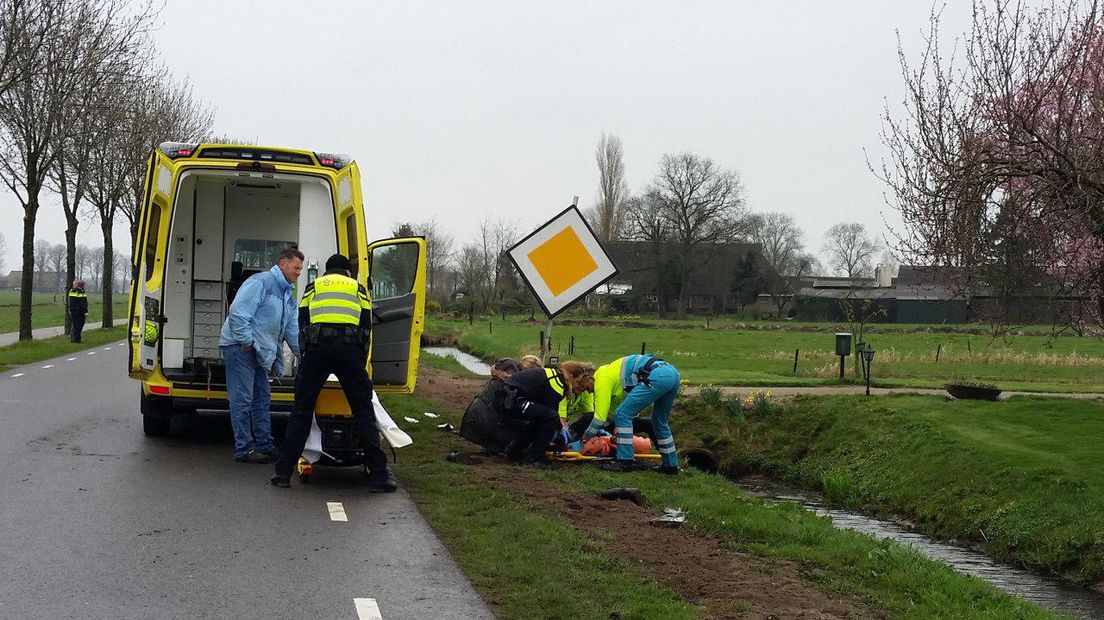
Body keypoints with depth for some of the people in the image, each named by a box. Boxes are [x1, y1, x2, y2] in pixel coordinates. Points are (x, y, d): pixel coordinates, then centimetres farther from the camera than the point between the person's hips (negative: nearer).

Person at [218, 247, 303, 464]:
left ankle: (265, 446, 21)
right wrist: (247, 342, -20)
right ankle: (244, 449, -4)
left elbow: (293, 330, 19)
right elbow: (237, 312, -21)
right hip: (240, 346, -10)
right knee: (242, 400, -7)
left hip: (260, 351, 10)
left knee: (262, 399, 13)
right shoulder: (261, 282, -14)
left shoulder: (288, 295, 17)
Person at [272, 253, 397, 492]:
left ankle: (283, 471, 6)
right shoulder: (358, 288, 25)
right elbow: (366, 328, 19)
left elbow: (302, 323, 21)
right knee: (364, 412, 4)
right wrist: (361, 363, 24)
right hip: (350, 349, 0)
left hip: (317, 347, 1)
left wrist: (309, 354, 28)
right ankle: (379, 474, 1)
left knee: (301, 411, 8)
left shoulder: (313, 287, 26)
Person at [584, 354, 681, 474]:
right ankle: (671, 464, 29)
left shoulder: (601, 379, 7)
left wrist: (586, 437, 17)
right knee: (660, 422, 25)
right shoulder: (611, 370, 34)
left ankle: (625, 462, 0)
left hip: (657, 376, -10)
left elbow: (600, 415, 6)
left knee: (623, 415, -1)